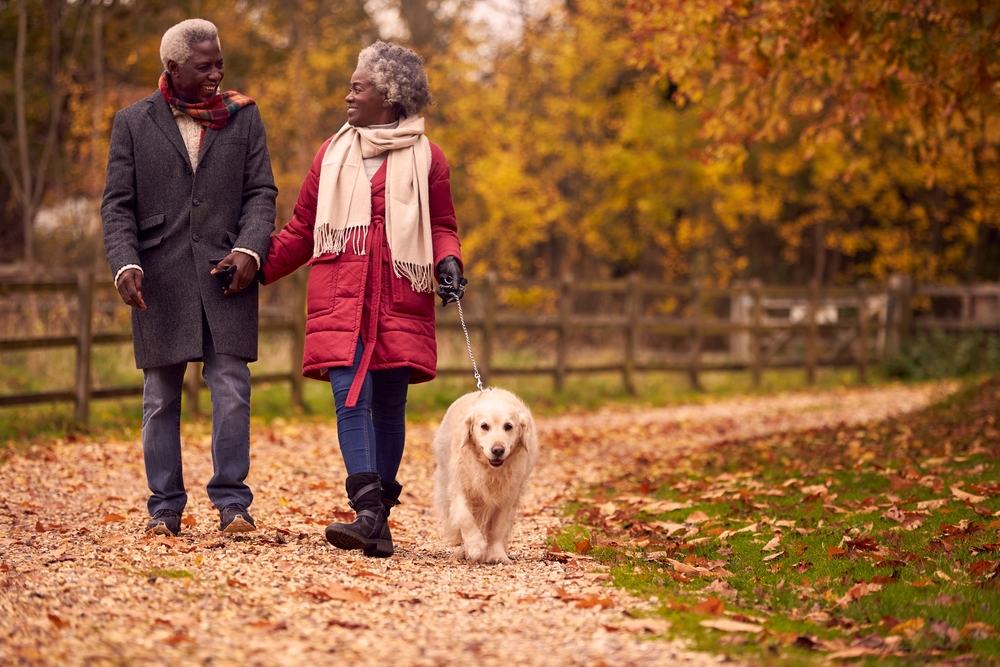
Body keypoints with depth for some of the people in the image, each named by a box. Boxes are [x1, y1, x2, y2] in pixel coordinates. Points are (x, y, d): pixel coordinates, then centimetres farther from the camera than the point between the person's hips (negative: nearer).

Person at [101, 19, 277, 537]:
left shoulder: (243, 117, 10)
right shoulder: (133, 123, 7)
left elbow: (261, 192, 6)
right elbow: (117, 205, 3)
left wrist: (250, 249, -11)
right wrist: (126, 265, -12)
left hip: (225, 275, 0)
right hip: (159, 279, 0)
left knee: (232, 391, -7)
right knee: (161, 398, 5)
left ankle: (231, 500, 0)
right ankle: (165, 506, 13)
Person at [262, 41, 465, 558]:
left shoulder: (424, 157, 8)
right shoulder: (332, 154, 15)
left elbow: (442, 226, 11)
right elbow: (302, 230, 18)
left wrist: (448, 263, -11)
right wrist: (255, 267, 8)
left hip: (399, 302, -1)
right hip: (340, 300, 1)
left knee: (389, 407, 1)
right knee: (351, 400, -13)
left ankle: (378, 519, 8)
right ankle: (369, 513, -22)